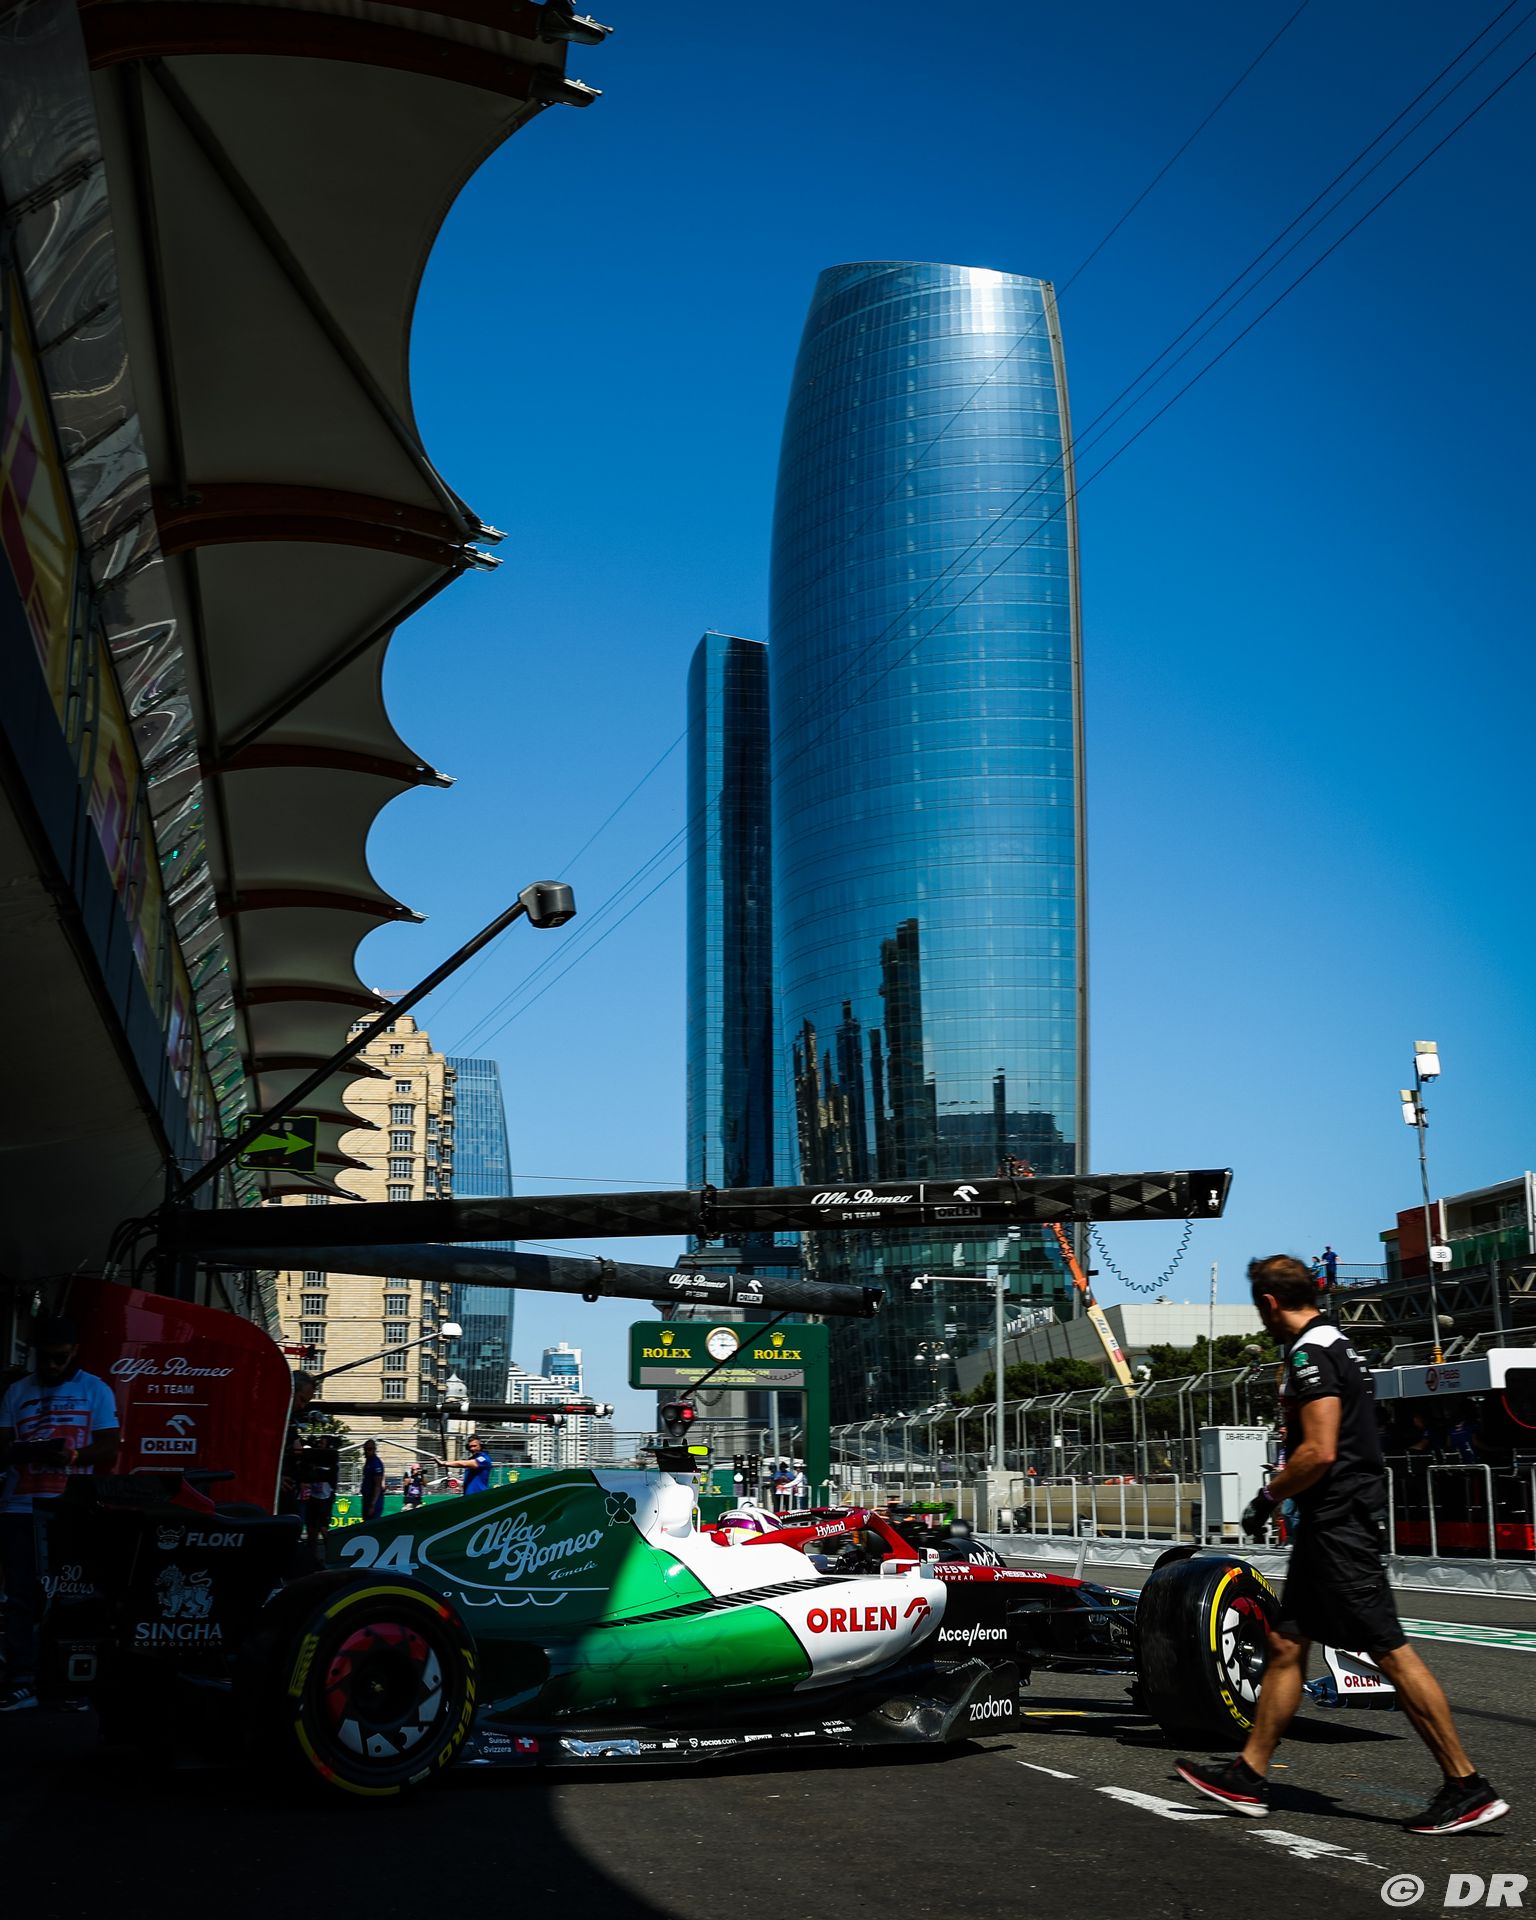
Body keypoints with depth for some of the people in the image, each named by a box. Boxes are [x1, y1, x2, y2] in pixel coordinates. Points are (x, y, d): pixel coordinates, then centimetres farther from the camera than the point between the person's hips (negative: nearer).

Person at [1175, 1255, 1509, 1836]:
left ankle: (1468, 1788, 0)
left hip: (1339, 1523, -11)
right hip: (1332, 1525, 11)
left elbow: (1320, 1452, -23)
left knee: (1390, 1653, -6)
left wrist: (1267, 1498, -10)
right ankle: (1249, 1777, 17)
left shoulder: (1310, 1354, -15)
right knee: (1286, 1644, 12)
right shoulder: (1335, 1344, 16)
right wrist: (1284, 1489, 22)